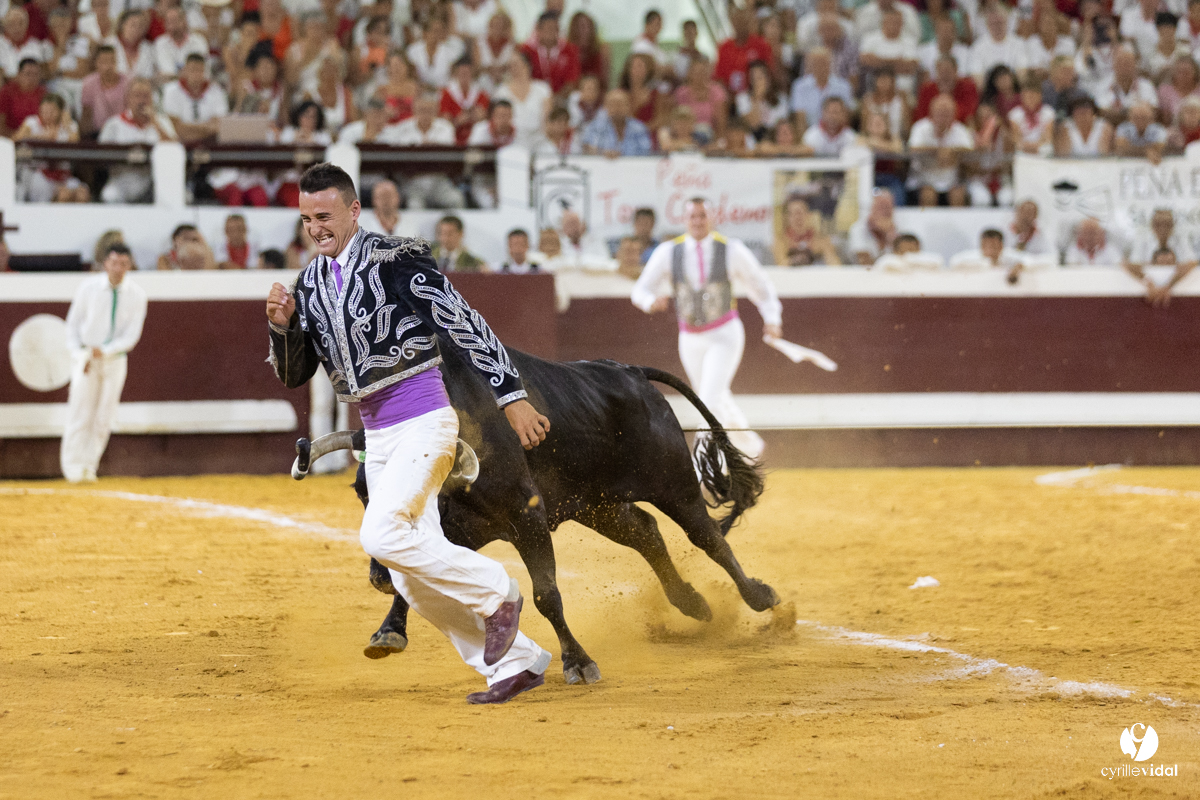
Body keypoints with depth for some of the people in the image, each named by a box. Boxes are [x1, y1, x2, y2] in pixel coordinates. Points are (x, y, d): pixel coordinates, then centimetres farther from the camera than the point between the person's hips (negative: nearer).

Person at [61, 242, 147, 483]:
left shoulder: (136, 295, -6)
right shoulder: (89, 287, -6)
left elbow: (132, 335, -7)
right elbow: (73, 323, 2)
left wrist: (105, 351, -20)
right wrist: (78, 353, -11)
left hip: (115, 359, 1)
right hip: (85, 356, -1)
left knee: (104, 417, 0)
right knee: (80, 412, -9)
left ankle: (89, 467, 6)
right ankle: (72, 466, -6)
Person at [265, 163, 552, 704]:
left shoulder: (396, 259, -11)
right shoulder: (310, 283, 9)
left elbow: (464, 325, -12)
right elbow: (293, 375, 12)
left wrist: (512, 396, -16)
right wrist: (282, 326, -8)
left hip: (424, 424, -7)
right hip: (377, 437, 7)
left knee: (383, 534, -23)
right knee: (413, 576, 4)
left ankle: (494, 593, -4)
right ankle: (515, 663, 13)